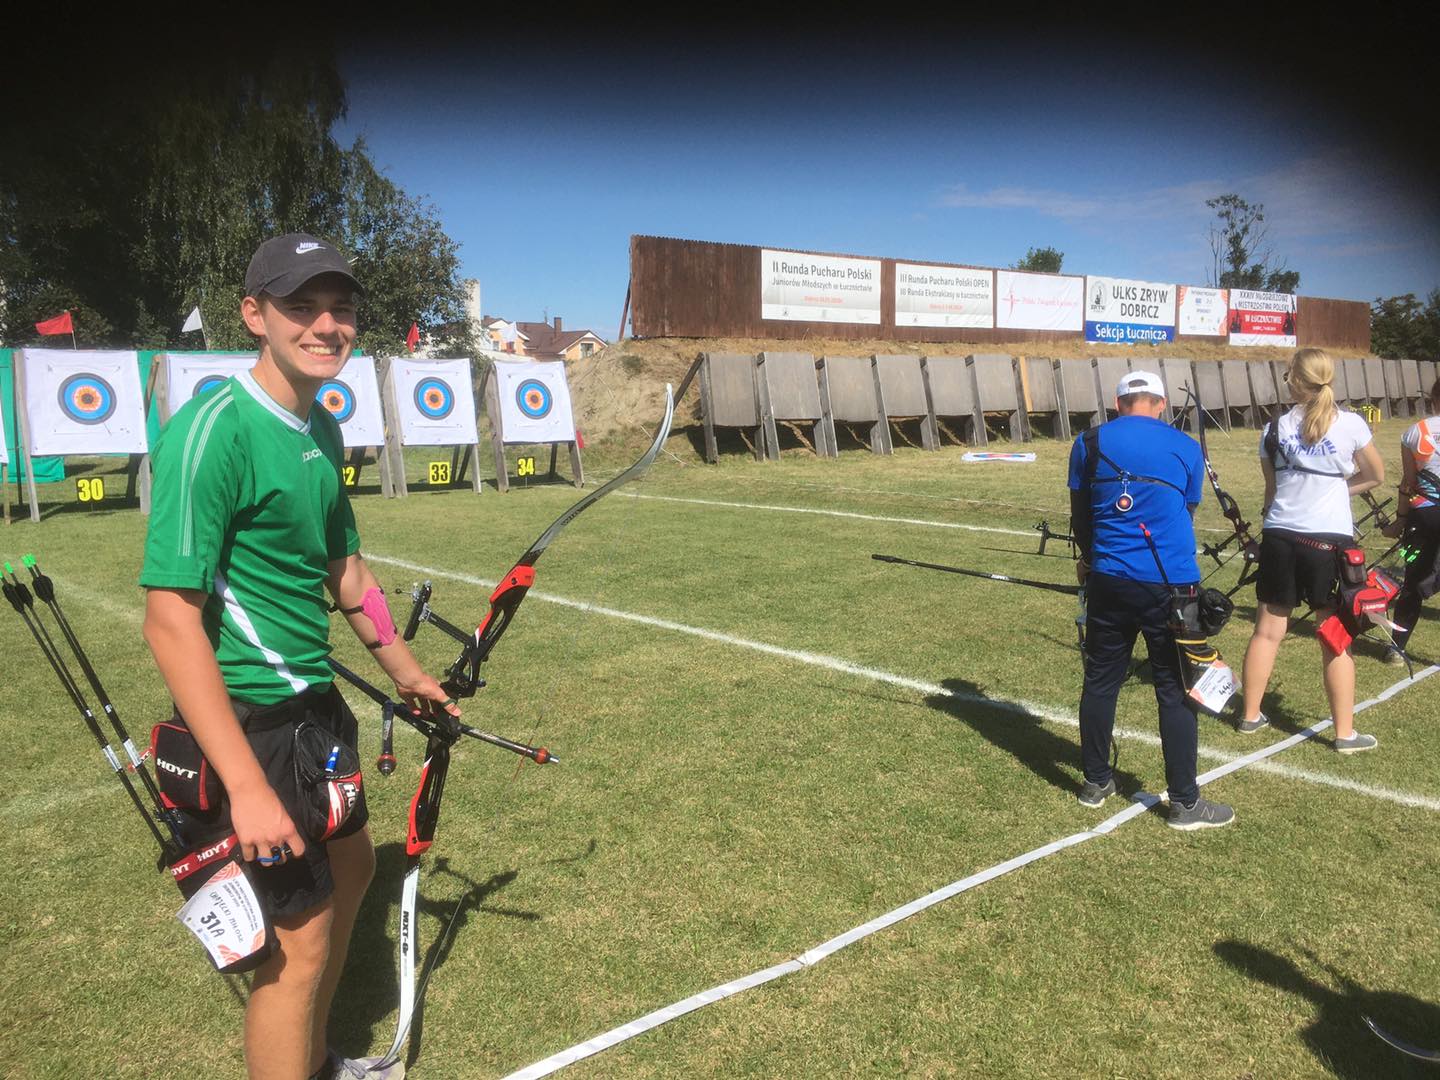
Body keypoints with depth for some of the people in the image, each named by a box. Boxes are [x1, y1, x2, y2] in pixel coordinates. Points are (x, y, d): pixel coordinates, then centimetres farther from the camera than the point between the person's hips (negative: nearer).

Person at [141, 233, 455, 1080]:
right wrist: (246, 785, -27)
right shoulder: (213, 430, -21)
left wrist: (407, 673, 23)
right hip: (248, 719, -10)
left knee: (350, 867, 24)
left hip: (314, 701, 10)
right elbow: (170, 620, -25)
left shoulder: (323, 432, 5)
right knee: (300, 936, 0)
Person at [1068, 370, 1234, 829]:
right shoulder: (1186, 448, 3)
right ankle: (1184, 802, 12)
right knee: (1175, 691, 5)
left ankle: (1096, 783, 25)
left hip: (1109, 581, 2)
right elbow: (1187, 512, 15)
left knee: (1100, 682, 13)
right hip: (1170, 584, -1)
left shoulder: (1089, 443, 4)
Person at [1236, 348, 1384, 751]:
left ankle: (1250, 716, 22)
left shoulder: (1275, 428, 1)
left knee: (1267, 631, 11)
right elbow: (1376, 476, 10)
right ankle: (1345, 733, 10)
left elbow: (1271, 488, 8)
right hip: (1330, 542, -2)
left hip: (1280, 539, 2)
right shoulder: (1351, 425, -4)